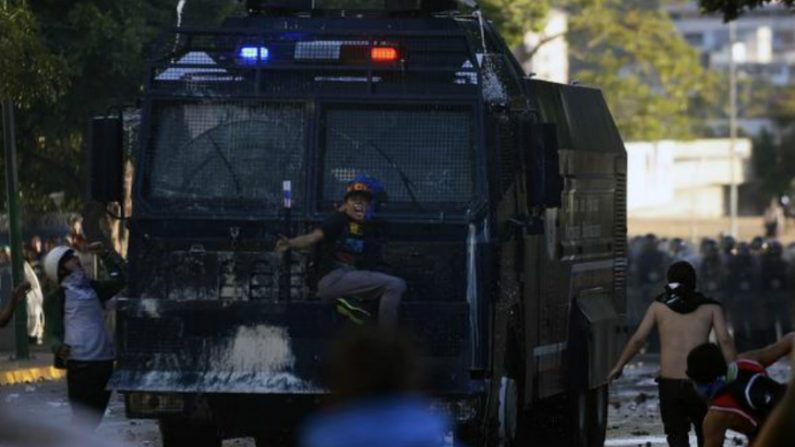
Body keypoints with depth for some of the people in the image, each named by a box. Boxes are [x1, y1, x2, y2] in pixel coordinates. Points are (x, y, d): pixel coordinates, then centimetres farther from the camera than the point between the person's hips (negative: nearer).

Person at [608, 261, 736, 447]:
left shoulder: (659, 306, 10)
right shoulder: (711, 308, 8)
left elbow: (638, 339, 3)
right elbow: (725, 340, -7)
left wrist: (619, 366, 14)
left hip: (669, 383, 0)